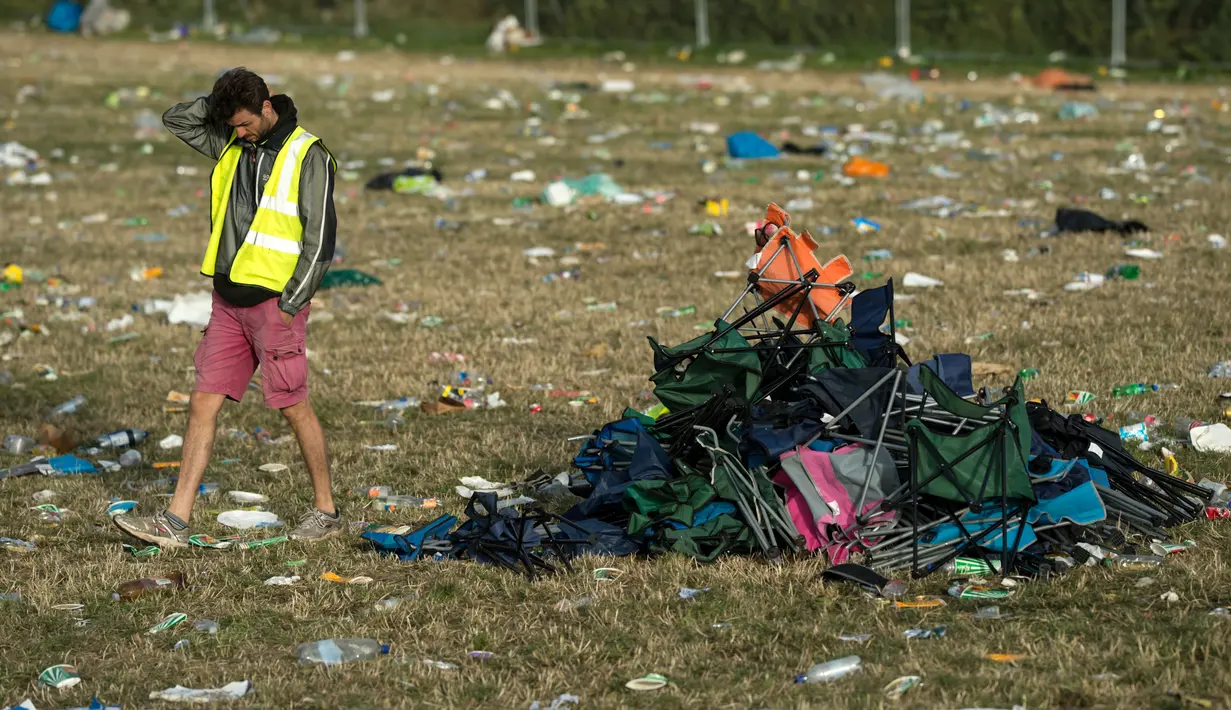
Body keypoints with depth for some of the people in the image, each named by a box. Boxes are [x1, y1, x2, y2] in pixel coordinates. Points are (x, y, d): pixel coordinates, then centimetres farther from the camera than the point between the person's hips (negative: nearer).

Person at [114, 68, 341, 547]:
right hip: (228, 300, 6)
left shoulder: (307, 156, -11)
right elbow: (176, 120, 16)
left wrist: (289, 305, -14)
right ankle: (175, 522, 1)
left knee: (294, 407, 2)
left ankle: (326, 512, 17)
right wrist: (224, 100, 1)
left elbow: (319, 237, -12)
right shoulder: (233, 144, 9)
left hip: (275, 302, -6)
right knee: (203, 404, 1)